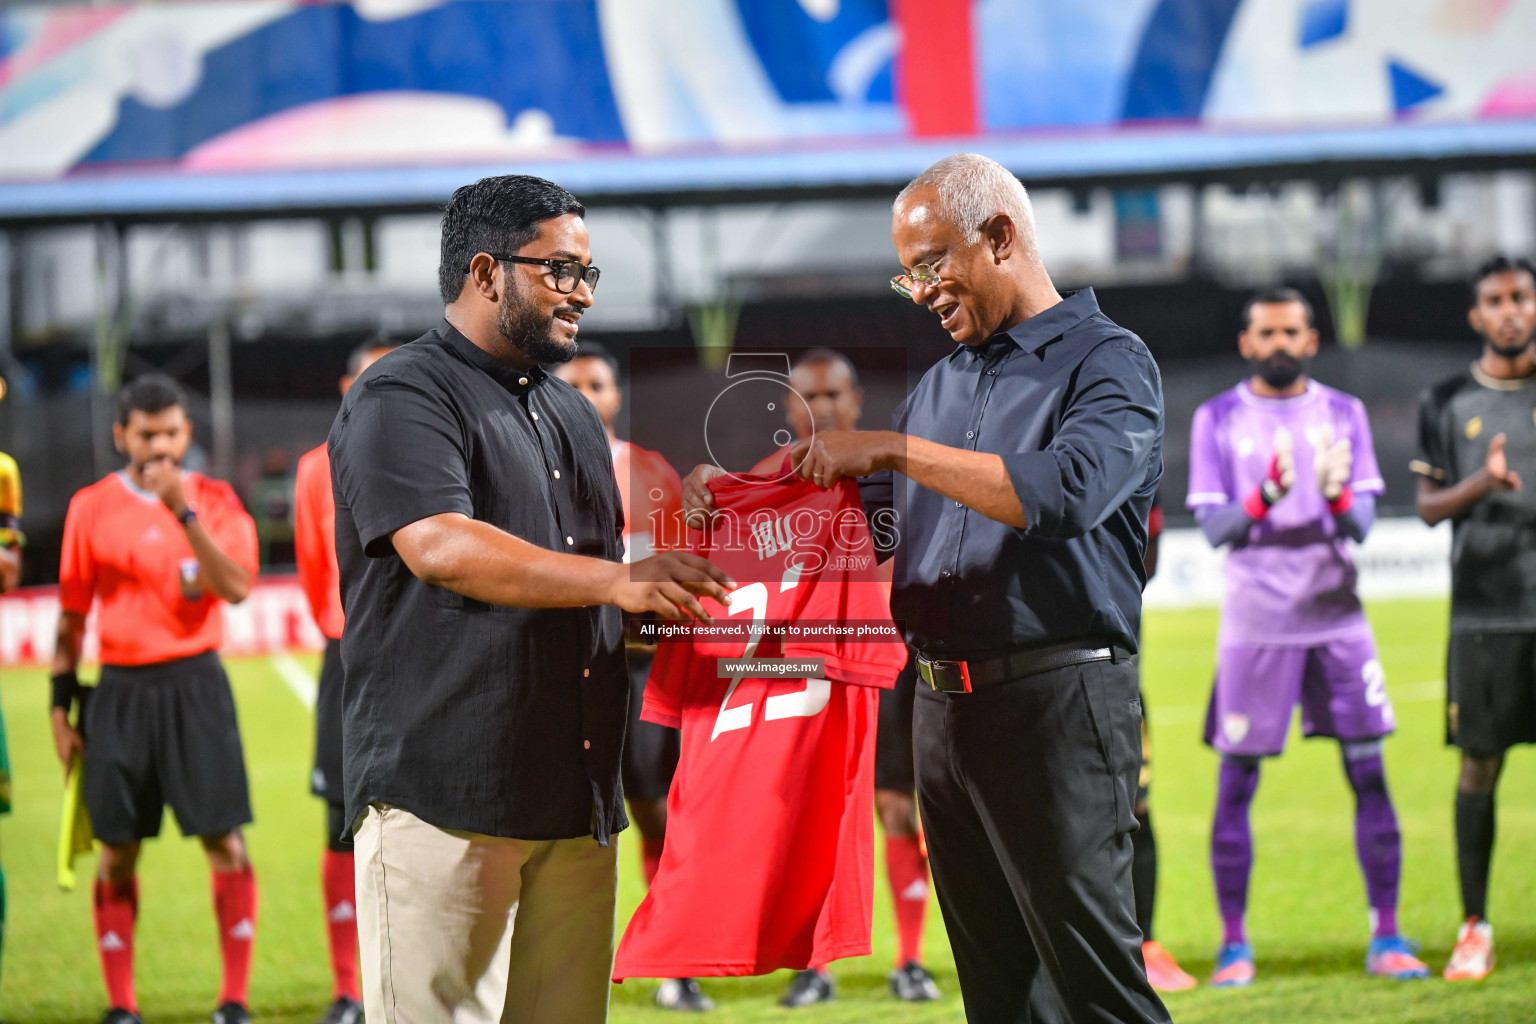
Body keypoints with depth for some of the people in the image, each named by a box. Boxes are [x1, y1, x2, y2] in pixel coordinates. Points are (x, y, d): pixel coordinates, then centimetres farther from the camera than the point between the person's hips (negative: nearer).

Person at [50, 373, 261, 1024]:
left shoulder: (215, 501, 4)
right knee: (116, 849, 2)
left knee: (224, 841, -5)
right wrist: (61, 705, 7)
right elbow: (72, 614, 10)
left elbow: (237, 587, -12)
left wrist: (183, 512, -18)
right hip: (121, 693, 1)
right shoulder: (92, 507, 5)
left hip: (195, 686, -1)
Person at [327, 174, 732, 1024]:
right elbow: (441, 547, -21)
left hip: (573, 795, 8)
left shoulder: (572, 415, 25)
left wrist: (676, 603, 12)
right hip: (444, 794, -8)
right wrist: (620, 581, -26)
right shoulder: (402, 398, -4)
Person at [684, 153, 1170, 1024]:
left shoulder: (1108, 362, -4)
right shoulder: (942, 384, 20)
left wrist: (894, 452, -17)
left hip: (1056, 699, -7)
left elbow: (1066, 493, -22)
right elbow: (866, 525, 24)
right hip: (944, 708, 7)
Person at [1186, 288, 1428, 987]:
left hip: (1337, 620, 2)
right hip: (1253, 625, -1)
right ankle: (1233, 943, 7)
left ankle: (1386, 938, 3)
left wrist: (1338, 497, -22)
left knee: (1369, 773, -3)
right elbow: (1213, 527, -5)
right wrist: (1264, 500, -24)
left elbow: (1363, 523, 1)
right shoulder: (1218, 419, 4)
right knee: (1235, 783, -1)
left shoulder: (1343, 414, 8)